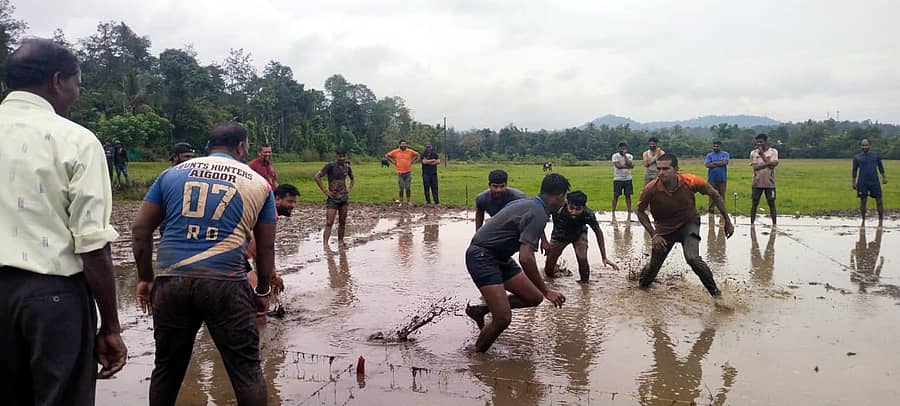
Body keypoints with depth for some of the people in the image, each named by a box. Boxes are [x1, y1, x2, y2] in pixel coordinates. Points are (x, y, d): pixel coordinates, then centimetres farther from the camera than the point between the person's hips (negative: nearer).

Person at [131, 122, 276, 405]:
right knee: (246, 369, 5)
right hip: (226, 284, -2)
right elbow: (265, 246, 13)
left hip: (171, 281, 3)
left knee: (168, 368, 18)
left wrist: (145, 278, 18)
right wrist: (263, 291, 23)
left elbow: (140, 229, 11)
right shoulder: (258, 183, 11)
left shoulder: (172, 173, 14)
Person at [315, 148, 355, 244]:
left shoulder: (347, 167, 7)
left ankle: (340, 241, 19)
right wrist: (325, 191, -13)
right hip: (332, 198, -5)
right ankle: (325, 243, -15)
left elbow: (352, 179, 27)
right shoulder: (330, 166, -10)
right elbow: (317, 177, -13)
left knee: (342, 222, 10)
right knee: (329, 223, -11)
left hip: (344, 197, 5)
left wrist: (350, 188, 10)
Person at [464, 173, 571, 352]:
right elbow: (525, 258, -27)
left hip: (499, 256, 10)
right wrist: (546, 291, -20)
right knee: (503, 318, -15)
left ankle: (479, 310, 19)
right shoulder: (539, 214, -19)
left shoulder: (529, 203, 12)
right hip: (482, 257, -10)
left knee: (534, 297, 6)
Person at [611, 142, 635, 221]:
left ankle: (629, 213, 11)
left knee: (628, 195, 5)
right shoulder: (615, 156, -5)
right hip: (618, 179, -3)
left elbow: (631, 165, -13)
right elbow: (618, 166, -17)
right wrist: (627, 166, -11)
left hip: (627, 178, 3)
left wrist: (625, 155, -12)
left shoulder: (629, 156, 5)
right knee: (616, 196, 0)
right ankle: (613, 214, 6)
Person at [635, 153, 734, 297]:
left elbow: (715, 195, -7)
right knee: (653, 266, 6)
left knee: (693, 258, -26)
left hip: (688, 224, -1)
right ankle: (642, 285, 43)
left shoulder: (691, 181, -25)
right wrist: (653, 234, -17)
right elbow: (640, 211, -8)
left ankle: (716, 292, -5)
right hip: (664, 228, 1)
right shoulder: (651, 189, -26)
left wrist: (727, 221, -4)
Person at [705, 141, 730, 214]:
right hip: (712, 179, 1)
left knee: (722, 194, 4)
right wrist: (720, 163, -9)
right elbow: (708, 165, -7)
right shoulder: (709, 155, 7)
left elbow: (725, 162, -13)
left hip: (722, 178, 0)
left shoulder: (725, 154, 5)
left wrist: (714, 163, -7)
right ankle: (711, 210, 7)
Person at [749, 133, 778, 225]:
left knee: (771, 204, 4)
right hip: (757, 183, 1)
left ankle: (774, 224, 11)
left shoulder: (773, 151, 1)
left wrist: (762, 154, -13)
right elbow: (755, 167, -7)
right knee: (754, 204, 2)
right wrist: (767, 164, -16)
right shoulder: (753, 153, 4)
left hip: (769, 183, -1)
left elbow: (772, 165, -13)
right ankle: (752, 223, 8)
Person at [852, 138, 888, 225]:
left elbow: (880, 167, 12)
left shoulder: (876, 155, 6)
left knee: (879, 200, 0)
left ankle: (881, 220, 9)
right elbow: (855, 170, 6)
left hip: (874, 181, 1)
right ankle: (863, 220, 12)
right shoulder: (857, 157, 3)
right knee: (863, 201, 2)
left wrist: (884, 177, 7)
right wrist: (854, 183, 2)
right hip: (862, 182, -1)